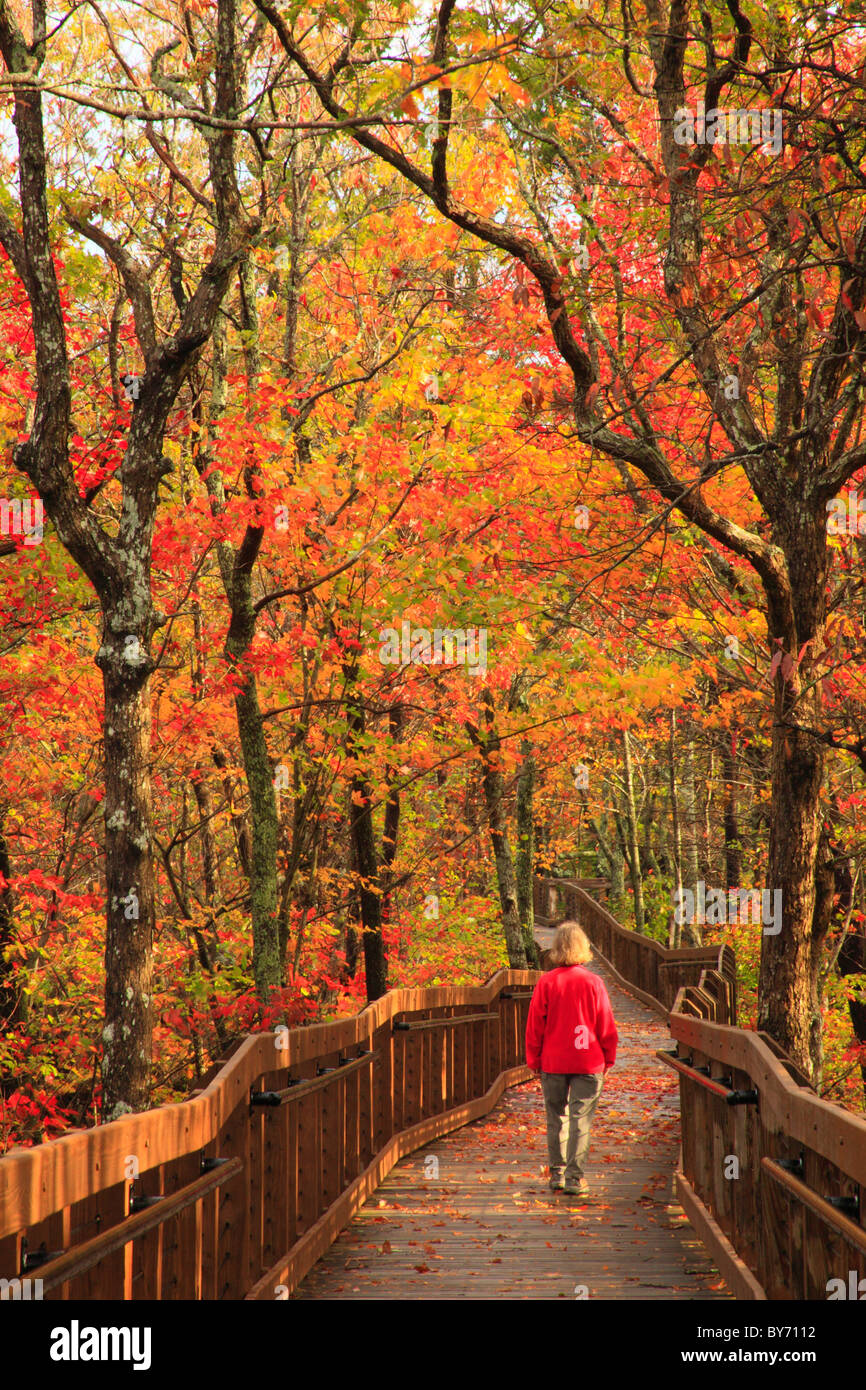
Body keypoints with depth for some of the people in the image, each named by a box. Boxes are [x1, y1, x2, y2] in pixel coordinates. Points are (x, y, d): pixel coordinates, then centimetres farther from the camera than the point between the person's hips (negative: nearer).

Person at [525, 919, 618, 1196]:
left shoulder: (546, 982, -5)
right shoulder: (593, 982, -5)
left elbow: (535, 1026, 0)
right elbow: (606, 1025, 0)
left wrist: (533, 1059, 11)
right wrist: (609, 1058, 13)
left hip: (553, 1062, 1)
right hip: (588, 1062, -1)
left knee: (556, 1118, 13)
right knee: (581, 1120, 1)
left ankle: (557, 1174, 18)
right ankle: (575, 1178, -1)